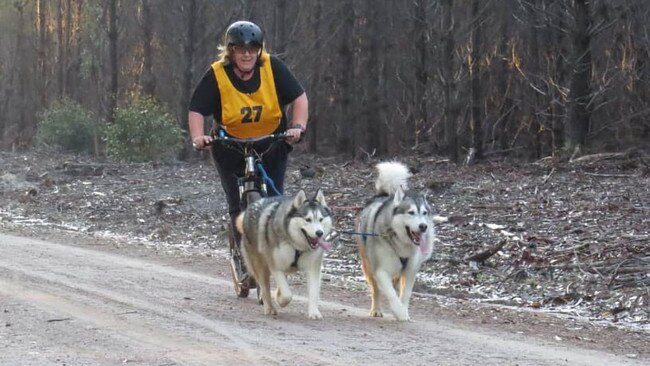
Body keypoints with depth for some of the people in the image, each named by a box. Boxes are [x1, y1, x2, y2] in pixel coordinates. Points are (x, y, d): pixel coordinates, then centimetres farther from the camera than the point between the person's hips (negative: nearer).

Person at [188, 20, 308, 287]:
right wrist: (198, 137, -32)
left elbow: (299, 97, -10)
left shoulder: (273, 68, -11)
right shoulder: (217, 75, -13)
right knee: (239, 207, -6)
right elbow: (197, 110, -14)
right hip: (231, 150, -1)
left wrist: (298, 126, -26)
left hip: (271, 147, 1)